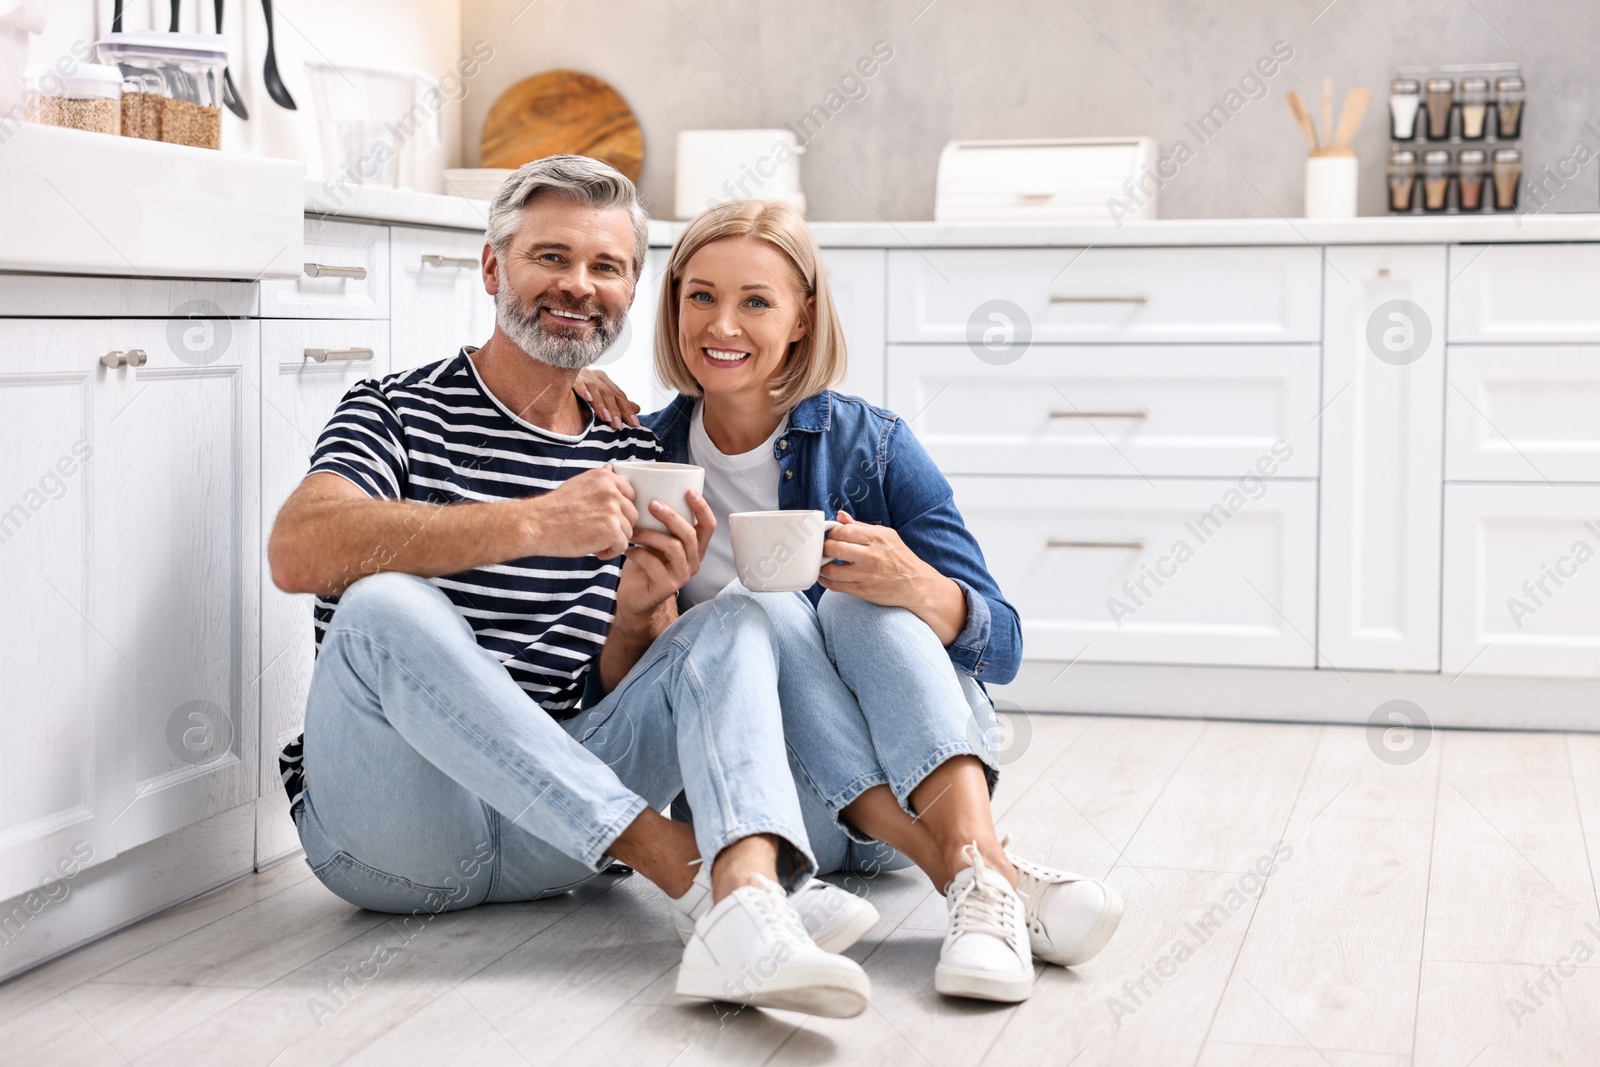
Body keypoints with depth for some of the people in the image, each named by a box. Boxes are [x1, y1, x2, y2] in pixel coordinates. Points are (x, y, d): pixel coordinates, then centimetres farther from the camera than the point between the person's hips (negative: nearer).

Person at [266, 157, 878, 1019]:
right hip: (389, 833, -4)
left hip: (548, 829, 4)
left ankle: (747, 904, -42)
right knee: (387, 605, -31)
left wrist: (637, 615, -12)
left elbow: (629, 692, 12)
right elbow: (298, 552, -21)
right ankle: (686, 865, -29)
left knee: (733, 626, -12)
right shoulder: (400, 412, 1)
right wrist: (530, 524, -30)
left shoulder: (634, 463, 14)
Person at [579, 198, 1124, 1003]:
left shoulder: (871, 446, -3)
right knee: (757, 610, -25)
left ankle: (975, 873, -45)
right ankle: (990, 877, -39)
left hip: (916, 775, -1)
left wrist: (916, 587, -31)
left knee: (860, 603, -26)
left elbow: (1002, 647, -7)